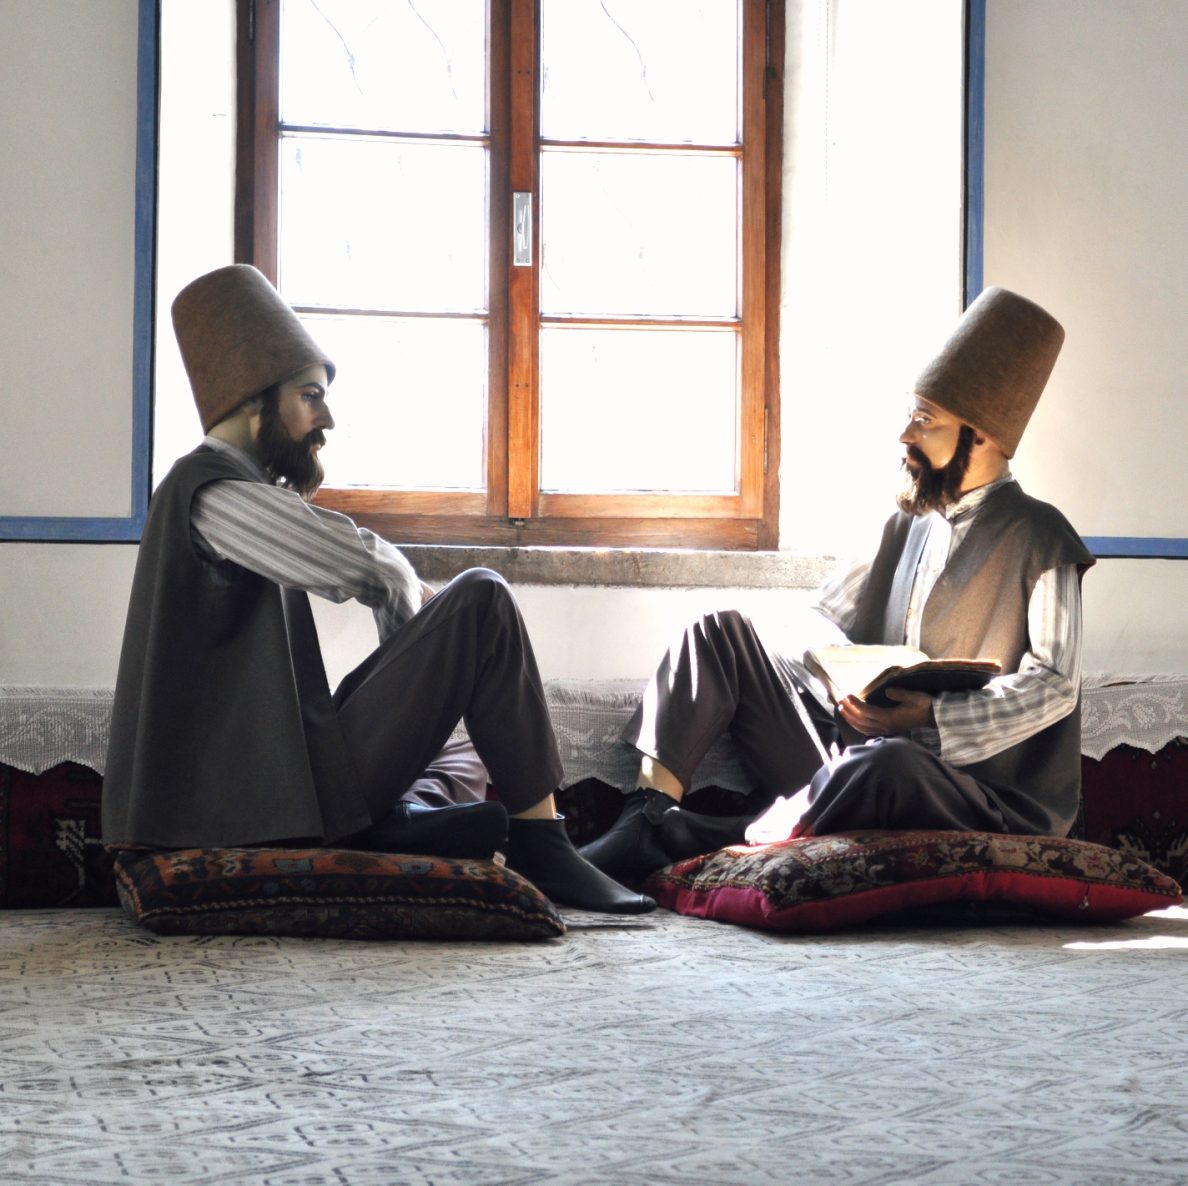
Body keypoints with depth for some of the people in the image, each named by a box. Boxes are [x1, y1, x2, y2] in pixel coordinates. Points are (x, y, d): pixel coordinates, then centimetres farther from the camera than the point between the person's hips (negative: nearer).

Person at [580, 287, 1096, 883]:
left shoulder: (1037, 538, -2)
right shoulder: (908, 523, 17)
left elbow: (1053, 685, -12)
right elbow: (818, 620, 18)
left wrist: (934, 717, -24)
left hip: (971, 787, -7)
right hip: (852, 753, 7)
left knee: (887, 764, -42)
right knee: (720, 633, 1)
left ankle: (675, 847, -34)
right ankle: (649, 816, -19)